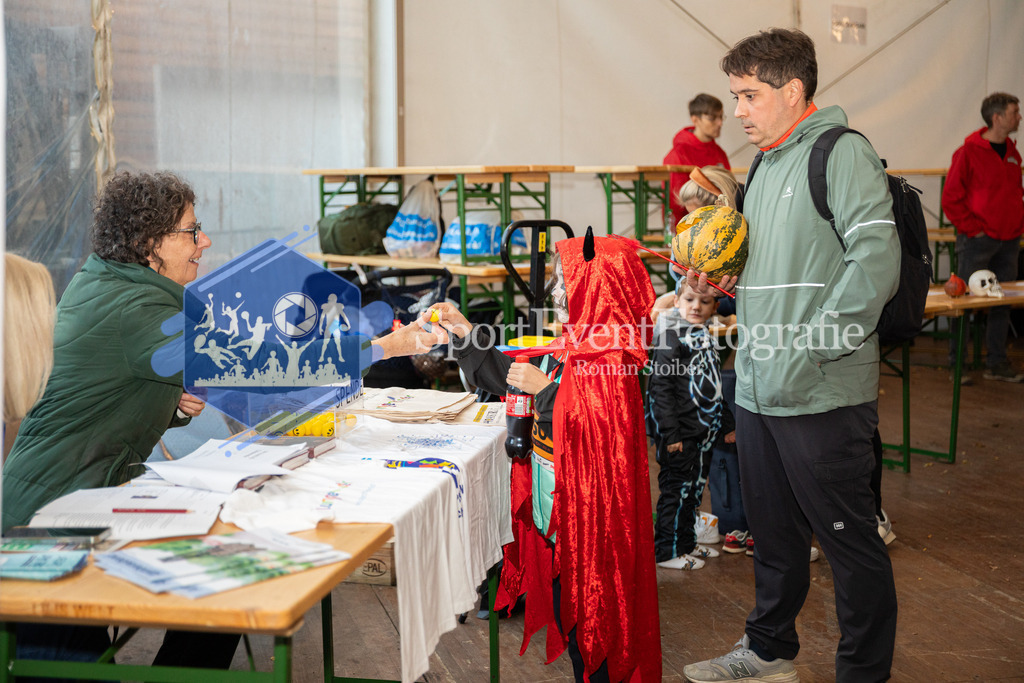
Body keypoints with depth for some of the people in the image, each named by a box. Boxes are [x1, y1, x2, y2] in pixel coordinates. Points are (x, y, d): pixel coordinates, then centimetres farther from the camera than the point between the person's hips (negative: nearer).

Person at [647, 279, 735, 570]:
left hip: (703, 431, 8)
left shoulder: (705, 337, 14)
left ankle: (686, 542, 29)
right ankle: (667, 551, 8)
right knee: (676, 489, -1)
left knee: (694, 489, 16)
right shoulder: (671, 337, -13)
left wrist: (727, 423, 23)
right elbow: (661, 387, -18)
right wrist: (670, 432, -21)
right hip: (680, 431, -8)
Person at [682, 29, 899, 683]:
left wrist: (812, 351, -22)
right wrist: (722, 279, 7)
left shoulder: (842, 153, -11)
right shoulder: (766, 167, 17)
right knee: (774, 534, 20)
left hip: (823, 396, -9)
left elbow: (875, 262, -21)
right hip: (758, 389, 9)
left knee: (850, 541, 4)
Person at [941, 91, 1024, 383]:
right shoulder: (969, 152, -10)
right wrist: (973, 227, -12)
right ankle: (957, 363, 7)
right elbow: (951, 199, -10)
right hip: (978, 240, -7)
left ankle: (997, 363, 19)